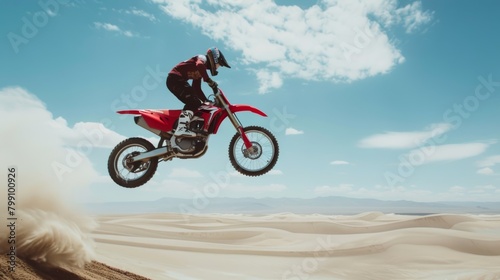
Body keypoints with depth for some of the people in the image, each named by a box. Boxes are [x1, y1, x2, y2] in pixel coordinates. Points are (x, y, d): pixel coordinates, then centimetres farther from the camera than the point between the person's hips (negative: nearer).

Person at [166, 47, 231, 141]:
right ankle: (181, 128, -40)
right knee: (193, 101, -25)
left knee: (198, 104, 9)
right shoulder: (202, 58, 0)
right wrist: (210, 81, -30)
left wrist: (207, 101, 16)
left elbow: (197, 89, 25)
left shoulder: (201, 71, 26)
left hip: (179, 81, 10)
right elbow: (199, 65, -27)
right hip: (175, 78, -10)